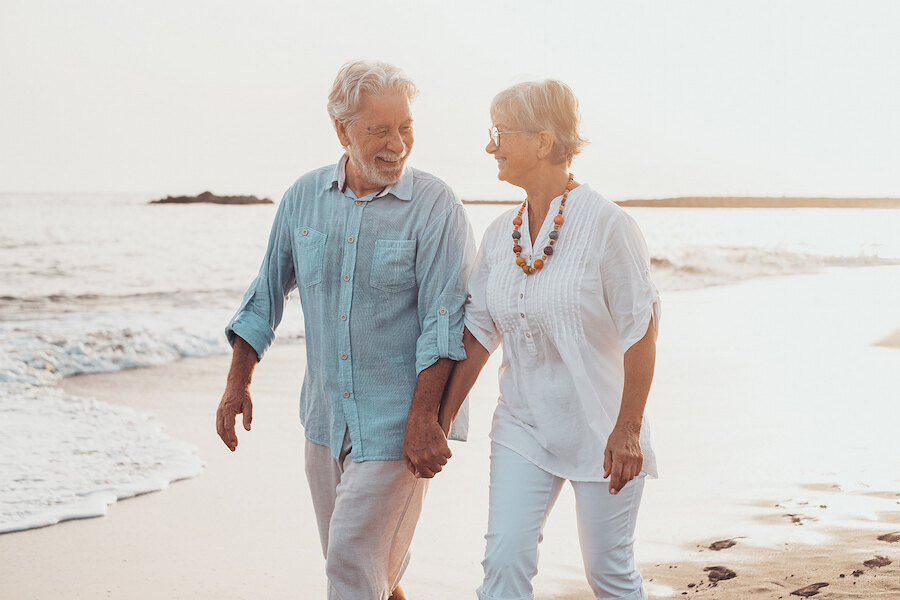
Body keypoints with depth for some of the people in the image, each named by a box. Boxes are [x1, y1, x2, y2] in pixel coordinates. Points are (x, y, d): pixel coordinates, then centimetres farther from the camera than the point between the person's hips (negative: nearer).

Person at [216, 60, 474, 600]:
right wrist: (238, 383, 8)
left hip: (394, 420, -5)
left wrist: (424, 419, -19)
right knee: (344, 555, 18)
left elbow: (444, 318, -14)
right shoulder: (304, 196, 3)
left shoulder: (436, 206, -11)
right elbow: (269, 290, 12)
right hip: (325, 415, 5)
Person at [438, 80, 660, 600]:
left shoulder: (607, 224, -14)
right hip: (523, 425, 5)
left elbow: (640, 330, -14)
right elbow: (479, 331, 8)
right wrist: (442, 419, 6)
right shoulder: (501, 234, 4)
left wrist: (628, 430, -17)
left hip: (600, 429, -5)